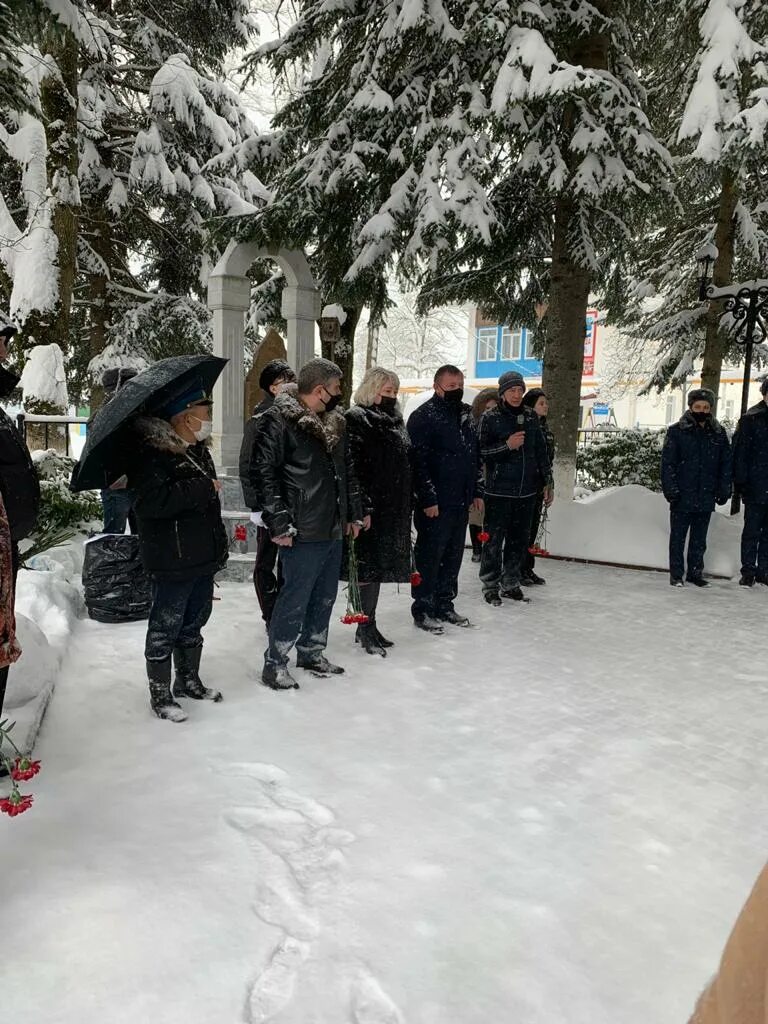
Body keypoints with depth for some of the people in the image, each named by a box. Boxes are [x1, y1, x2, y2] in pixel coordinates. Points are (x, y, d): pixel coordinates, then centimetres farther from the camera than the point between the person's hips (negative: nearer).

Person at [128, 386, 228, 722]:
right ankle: (160, 694, 17)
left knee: (194, 622, 20)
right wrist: (201, 488, -25)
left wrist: (217, 547, 24)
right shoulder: (155, 453, -17)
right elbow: (150, 502, -30)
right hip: (172, 563, -9)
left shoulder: (197, 450, 12)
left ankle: (189, 680, 36)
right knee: (165, 629, 4)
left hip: (202, 556, 9)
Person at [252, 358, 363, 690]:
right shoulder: (277, 422, -12)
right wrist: (278, 523, -18)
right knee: (295, 599, -1)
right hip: (303, 532, -8)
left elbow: (347, 471, 21)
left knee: (325, 596, 17)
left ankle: (311, 652, 33)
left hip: (333, 529, 8)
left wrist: (353, 513, 18)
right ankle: (275, 663, 14)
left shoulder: (335, 422, 13)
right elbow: (263, 473, -15)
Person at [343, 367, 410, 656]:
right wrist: (363, 508, -24)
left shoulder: (394, 421, 17)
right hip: (371, 508, -8)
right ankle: (366, 627, 6)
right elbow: (354, 468, -18)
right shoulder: (357, 419, -9)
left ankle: (368, 626, 22)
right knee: (369, 567, -4)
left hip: (393, 510, 8)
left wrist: (406, 507, 18)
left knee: (378, 566, 13)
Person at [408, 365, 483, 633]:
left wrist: (477, 491, 16)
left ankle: (444, 604, 26)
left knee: (453, 556, 14)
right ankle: (422, 609, 11)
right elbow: (418, 461, -16)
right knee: (430, 557, 0)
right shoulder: (423, 416, -11)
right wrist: (428, 499, -18)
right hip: (435, 503, -8)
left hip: (461, 501, 8)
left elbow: (475, 456, 20)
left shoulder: (466, 414, 14)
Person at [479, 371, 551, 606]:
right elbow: (481, 451, -8)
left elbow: (541, 451, 14)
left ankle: (510, 583, 23)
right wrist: (507, 445, -20)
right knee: (494, 540, 0)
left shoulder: (531, 416, 9)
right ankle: (490, 586, 12)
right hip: (499, 491, -4)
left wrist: (546, 483, 14)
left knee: (520, 539, 10)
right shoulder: (490, 418, -4)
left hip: (527, 491, 5)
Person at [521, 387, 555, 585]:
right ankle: (518, 570, 7)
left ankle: (528, 568, 20)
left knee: (533, 527, 12)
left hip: (539, 487, 8)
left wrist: (550, 485, 16)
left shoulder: (546, 431, 13)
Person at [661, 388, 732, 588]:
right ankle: (676, 574, 14)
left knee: (699, 539, 12)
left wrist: (724, 490, 3)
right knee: (678, 537, 5)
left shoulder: (719, 433, 7)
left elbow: (726, 464, 10)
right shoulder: (677, 431, -4)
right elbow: (667, 463, -5)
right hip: (682, 497, -3)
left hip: (706, 498, 3)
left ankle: (696, 572, 23)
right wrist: (670, 489, -12)